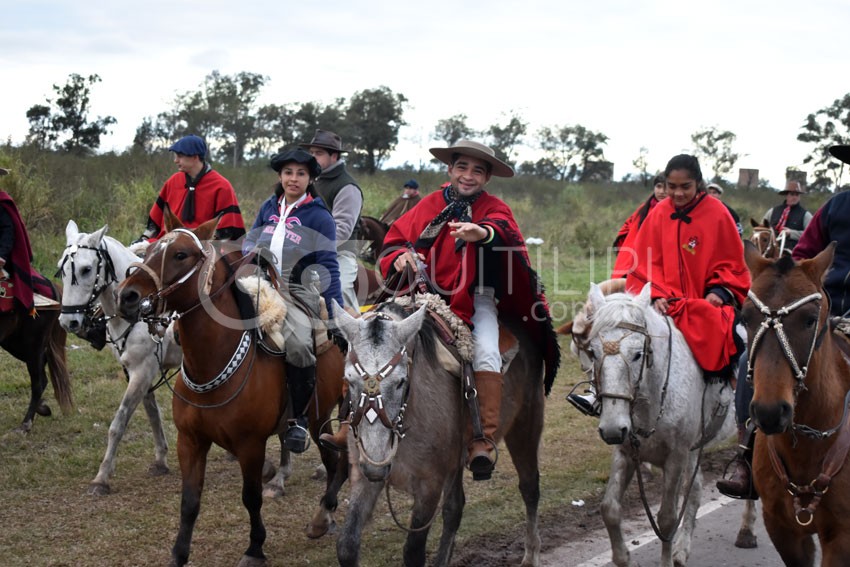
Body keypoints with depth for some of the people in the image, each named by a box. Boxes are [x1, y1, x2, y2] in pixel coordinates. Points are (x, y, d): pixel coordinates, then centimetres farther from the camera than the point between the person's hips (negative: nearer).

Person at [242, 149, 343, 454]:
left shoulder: (319, 216, -1)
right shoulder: (268, 208, 13)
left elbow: (328, 266, -3)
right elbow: (250, 241, 22)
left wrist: (336, 310, -10)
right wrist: (254, 252, -4)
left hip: (299, 292, -5)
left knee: (297, 343, -33)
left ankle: (298, 418, -14)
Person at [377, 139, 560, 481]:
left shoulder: (493, 208, 3)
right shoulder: (429, 206, 11)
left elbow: (504, 230, -20)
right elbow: (396, 238, 10)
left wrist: (483, 232, -45)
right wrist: (399, 257, -15)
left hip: (476, 300, -2)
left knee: (486, 352, -26)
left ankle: (483, 441, -26)